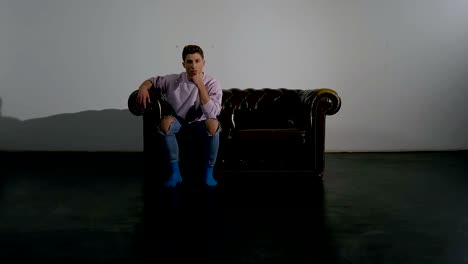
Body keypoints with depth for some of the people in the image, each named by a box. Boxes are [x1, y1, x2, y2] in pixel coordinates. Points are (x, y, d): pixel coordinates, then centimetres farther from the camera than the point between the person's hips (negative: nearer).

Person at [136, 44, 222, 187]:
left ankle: (208, 173, -18)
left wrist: (200, 85, -32)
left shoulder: (212, 84, -17)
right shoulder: (174, 81, -11)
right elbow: (153, 80, 8)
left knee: (213, 124, -36)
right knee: (166, 121, -33)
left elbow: (212, 113, -30)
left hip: (200, 123, -1)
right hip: (179, 121, 2)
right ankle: (175, 172, -20)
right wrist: (143, 88, -16)